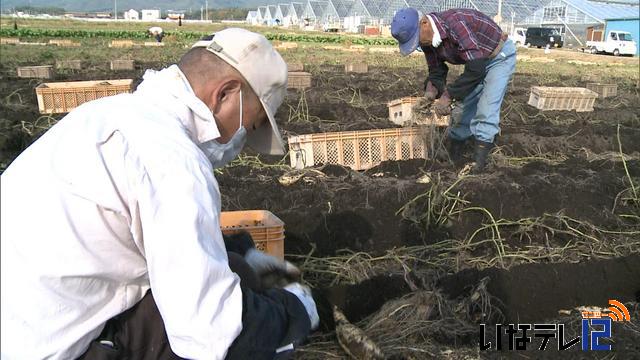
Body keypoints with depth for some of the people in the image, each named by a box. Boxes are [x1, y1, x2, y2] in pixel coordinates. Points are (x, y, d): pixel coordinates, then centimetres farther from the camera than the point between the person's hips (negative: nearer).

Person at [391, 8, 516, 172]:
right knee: (463, 105, 5)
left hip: (500, 55, -7)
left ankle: (479, 161, -15)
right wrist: (431, 92, -21)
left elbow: (476, 68, -41)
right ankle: (453, 155, 16)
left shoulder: (455, 22, -38)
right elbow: (436, 72, 0)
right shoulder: (428, 41, -12)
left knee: (486, 110, -18)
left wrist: (449, 96, -39)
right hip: (475, 60, 8)